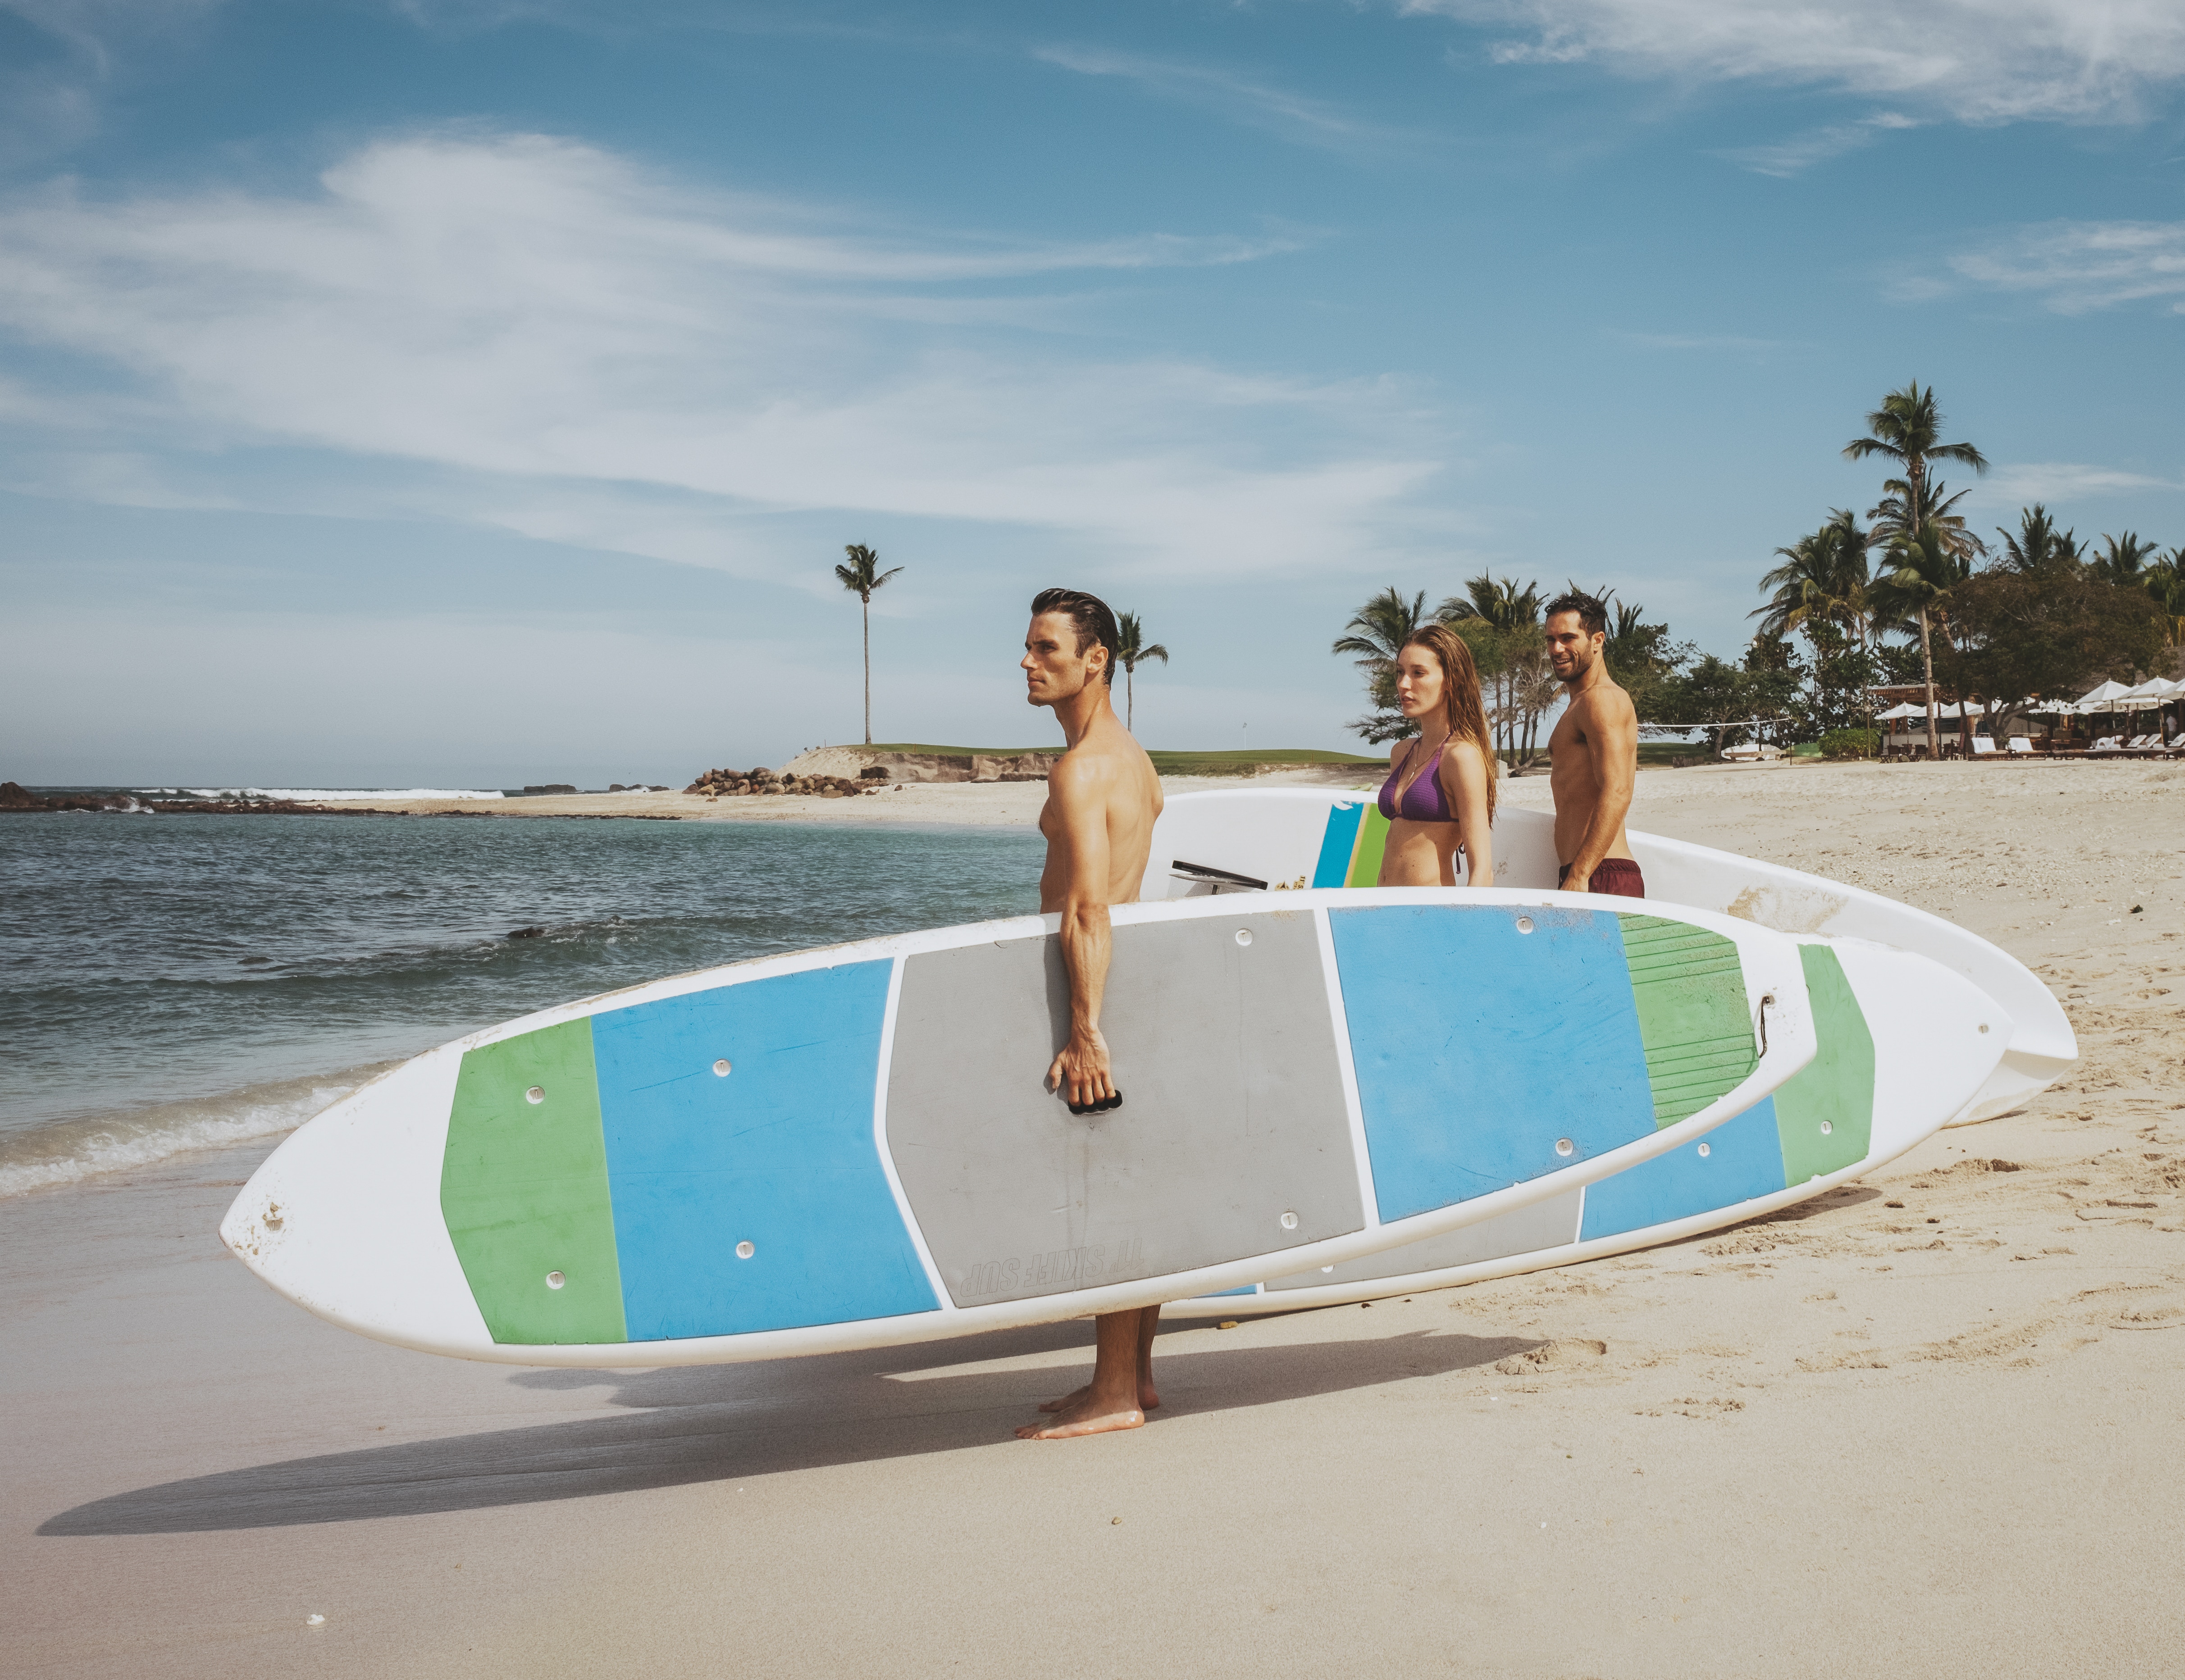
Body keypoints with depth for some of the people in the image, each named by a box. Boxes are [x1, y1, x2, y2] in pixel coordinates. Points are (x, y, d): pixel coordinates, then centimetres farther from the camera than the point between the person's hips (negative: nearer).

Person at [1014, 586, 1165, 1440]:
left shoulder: (1080, 770, -16)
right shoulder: (1132, 757, 15)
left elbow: (1089, 911, -25)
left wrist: (1085, 1031, -29)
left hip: (1101, 993, -10)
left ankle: (1115, 1393, 1)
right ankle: (1134, 1377, 21)